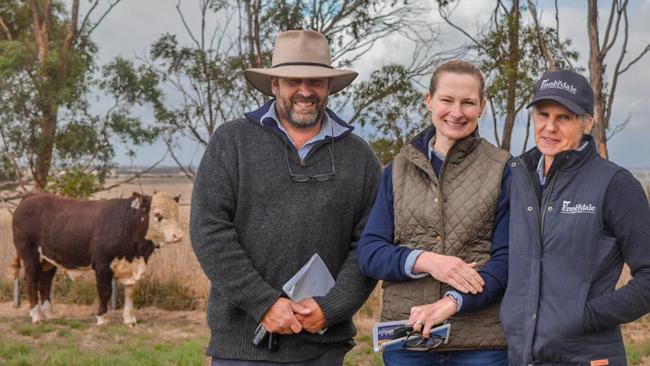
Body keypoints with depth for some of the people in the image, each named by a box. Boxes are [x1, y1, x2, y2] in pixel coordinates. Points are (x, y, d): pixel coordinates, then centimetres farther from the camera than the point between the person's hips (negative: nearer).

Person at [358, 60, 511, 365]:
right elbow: (369, 252, 2)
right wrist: (425, 260, -15)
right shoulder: (399, 169, 8)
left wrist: (452, 303, -19)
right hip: (406, 337, 2)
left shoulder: (503, 170, 0)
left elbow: (507, 260, -5)